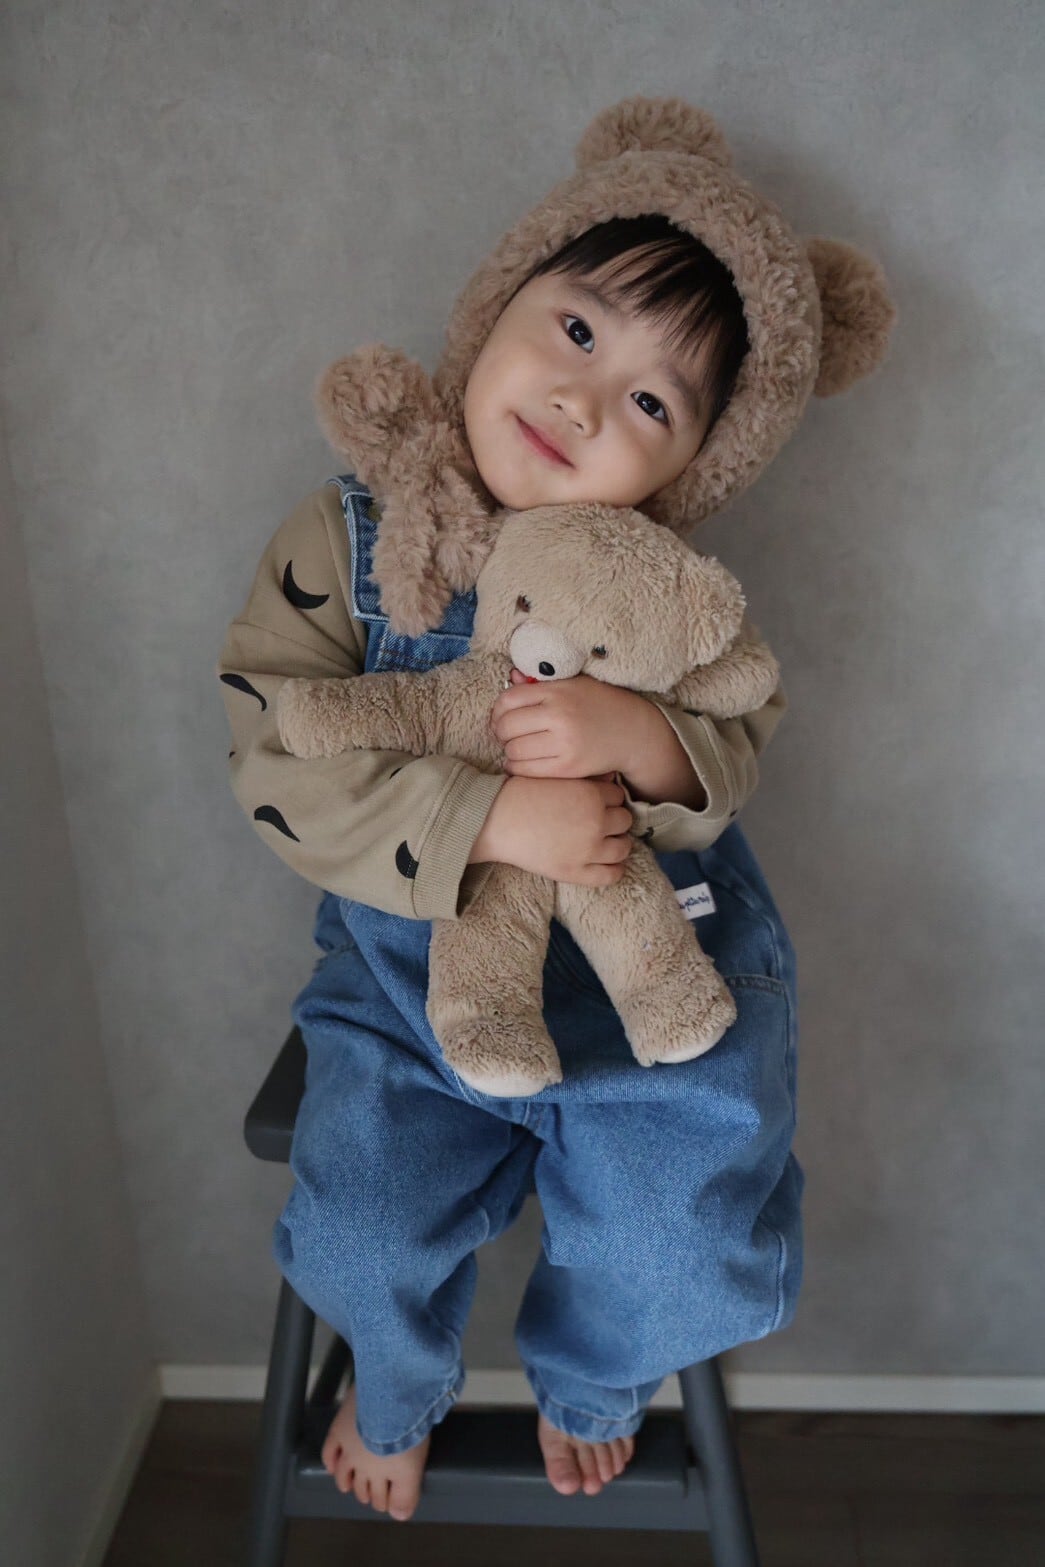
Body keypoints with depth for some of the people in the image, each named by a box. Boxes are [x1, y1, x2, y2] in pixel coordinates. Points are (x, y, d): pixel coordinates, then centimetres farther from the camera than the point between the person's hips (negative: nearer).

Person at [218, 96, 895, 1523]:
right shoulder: (345, 541, -12)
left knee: (678, 1247, -8)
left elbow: (738, 749, -6)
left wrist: (643, 743, -31)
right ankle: (396, 1396, 35)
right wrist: (491, 822, -33)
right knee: (372, 1231, -7)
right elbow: (281, 761, -19)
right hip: (414, 970, 0)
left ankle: (589, 1384, 34)